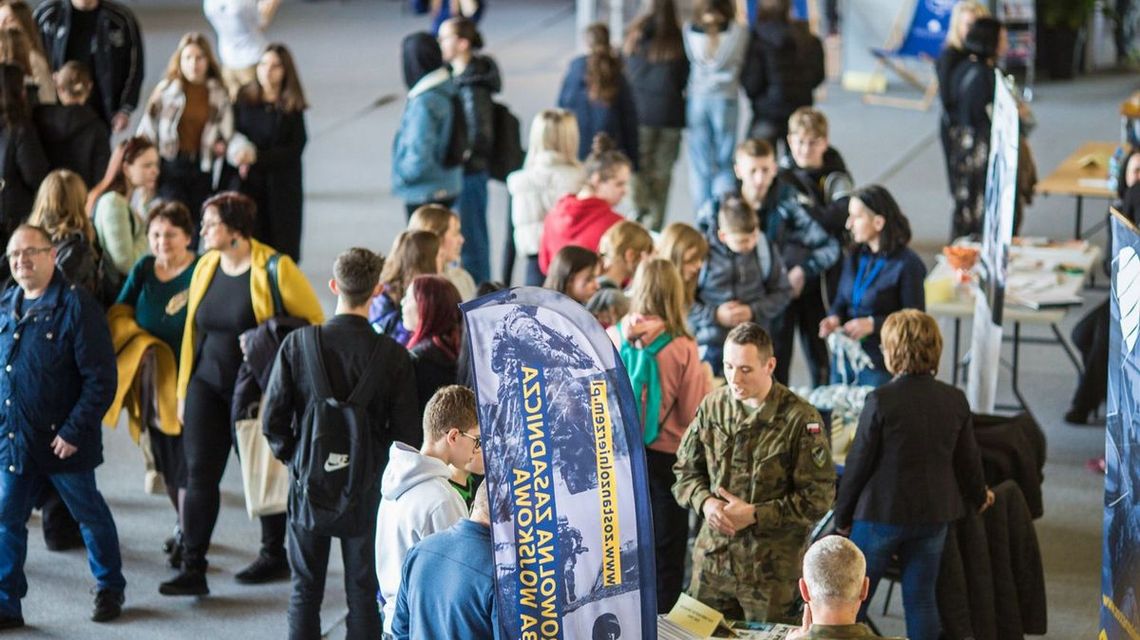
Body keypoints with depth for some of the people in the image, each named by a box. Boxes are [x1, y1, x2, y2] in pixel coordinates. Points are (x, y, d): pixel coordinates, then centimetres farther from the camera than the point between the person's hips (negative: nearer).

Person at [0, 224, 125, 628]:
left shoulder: (76, 306, -15)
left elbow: (101, 379, -16)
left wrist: (74, 432, -18)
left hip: (62, 442, -5)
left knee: (91, 517, 12)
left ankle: (110, 590, 31)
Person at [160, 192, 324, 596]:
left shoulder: (275, 269, -12)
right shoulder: (206, 267, 5)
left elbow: (315, 325, -5)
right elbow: (193, 330, 12)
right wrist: (184, 388, 12)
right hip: (208, 382, 4)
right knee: (199, 472, -3)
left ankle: (274, 555, 30)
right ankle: (192, 569, -2)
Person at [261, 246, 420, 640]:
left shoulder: (298, 344, -11)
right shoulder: (392, 355, -13)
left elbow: (273, 420, -8)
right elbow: (406, 431, -10)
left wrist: (295, 458, 10)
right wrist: (382, 467, 9)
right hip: (367, 489, -1)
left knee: (305, 588, 13)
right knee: (363, 591, 9)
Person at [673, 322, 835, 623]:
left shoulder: (800, 419, -13)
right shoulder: (713, 406, 3)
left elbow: (818, 499, -12)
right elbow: (686, 469, 13)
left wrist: (754, 515, -17)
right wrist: (705, 502, -8)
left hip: (773, 569, -4)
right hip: (712, 560, 4)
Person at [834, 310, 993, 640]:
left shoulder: (881, 400, -18)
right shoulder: (955, 400, -3)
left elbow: (859, 463, -11)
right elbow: (968, 460, 8)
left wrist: (842, 515, 2)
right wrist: (978, 496, 28)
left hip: (881, 513, -4)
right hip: (934, 514, 4)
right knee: (921, 599, 11)